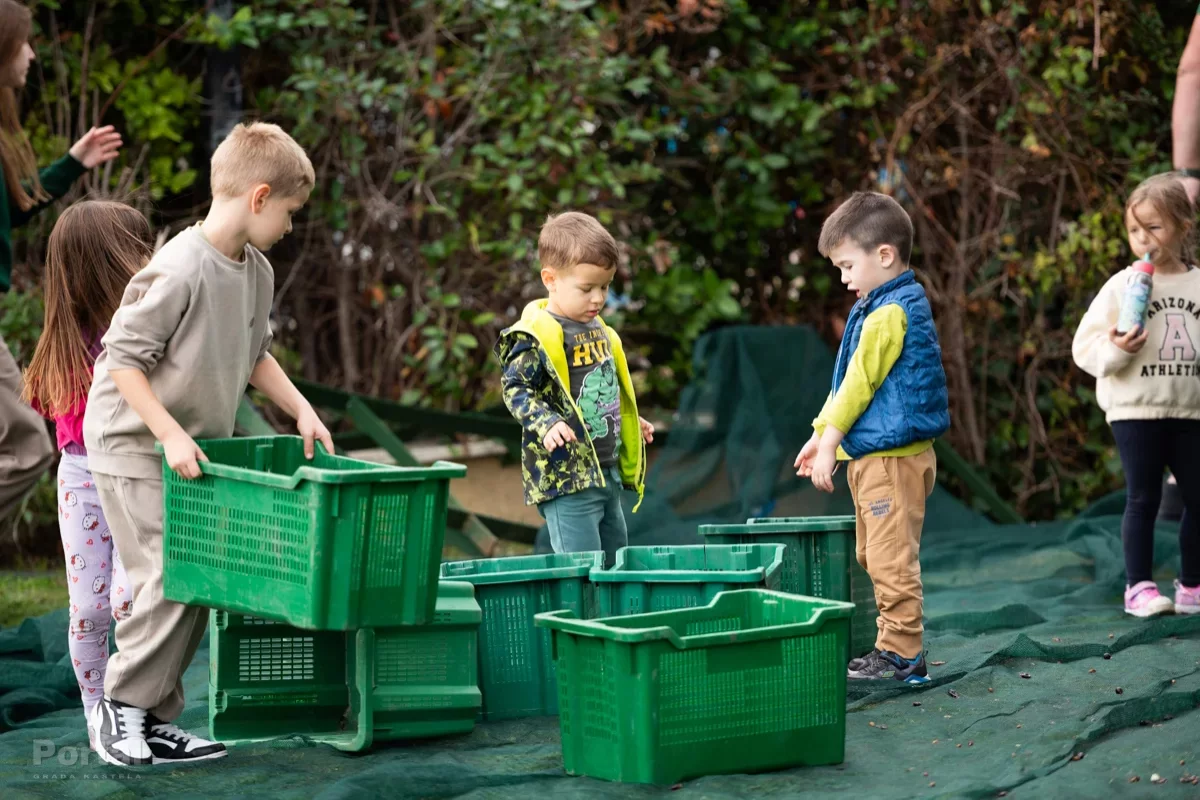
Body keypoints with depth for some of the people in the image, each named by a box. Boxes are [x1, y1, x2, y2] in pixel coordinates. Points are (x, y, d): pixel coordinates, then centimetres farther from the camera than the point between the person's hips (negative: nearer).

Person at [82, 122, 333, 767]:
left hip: (195, 451, 8)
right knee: (169, 581, -10)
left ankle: (155, 720, 14)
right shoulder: (178, 271, -23)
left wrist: (301, 407, 10)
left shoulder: (257, 271, 4)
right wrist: (170, 435, -25)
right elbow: (123, 359, -22)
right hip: (134, 449, -8)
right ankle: (121, 708, 4)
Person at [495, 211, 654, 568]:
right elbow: (517, 390, -17)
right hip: (565, 477, -9)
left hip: (608, 471, 9)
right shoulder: (534, 337, -14)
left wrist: (632, 424, 32)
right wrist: (546, 424, -31)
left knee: (617, 564, 16)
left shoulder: (599, 331, 13)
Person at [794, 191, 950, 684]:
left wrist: (829, 444, -10)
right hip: (873, 456, 11)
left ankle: (902, 656, -2)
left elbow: (859, 384, -15)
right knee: (875, 557, 16)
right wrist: (821, 435, 19)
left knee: (892, 560, -6)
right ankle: (896, 649, 21)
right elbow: (850, 382, 19)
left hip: (892, 458, -11)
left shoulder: (889, 314, -17)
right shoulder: (892, 305, 15)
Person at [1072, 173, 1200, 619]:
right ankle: (1139, 587, 4)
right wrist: (1117, 350, -23)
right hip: (1136, 411, -3)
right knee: (1143, 499, -2)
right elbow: (1085, 346, -5)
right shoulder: (1122, 286, -3)